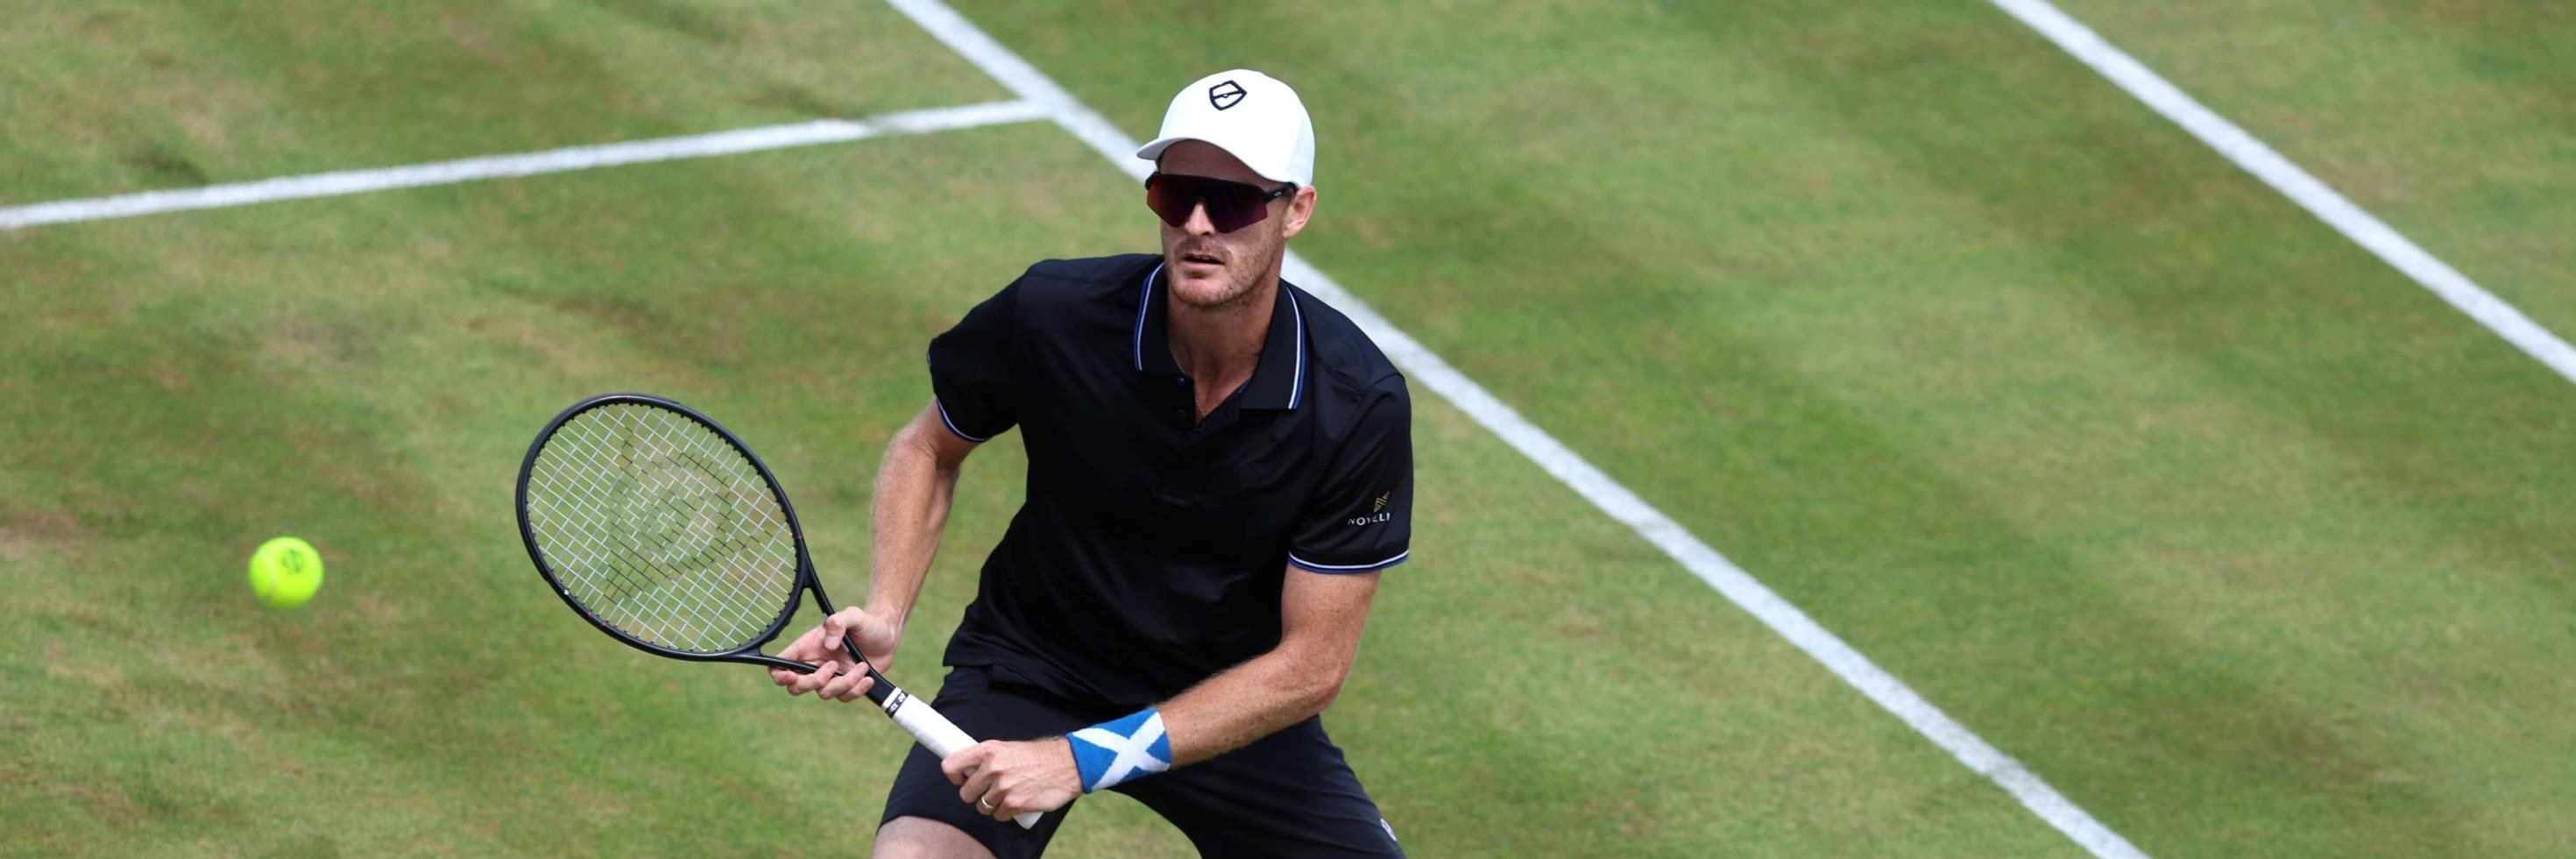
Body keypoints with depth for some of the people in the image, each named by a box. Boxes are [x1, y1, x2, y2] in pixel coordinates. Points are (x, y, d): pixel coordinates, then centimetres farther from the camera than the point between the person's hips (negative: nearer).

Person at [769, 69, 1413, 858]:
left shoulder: (1361, 406, -21)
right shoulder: (1051, 315, -19)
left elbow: (1310, 667, -17)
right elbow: (928, 449, 3)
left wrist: (1084, 759, -24)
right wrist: (883, 617, -14)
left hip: (1239, 701, 1)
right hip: (1034, 667, -1)